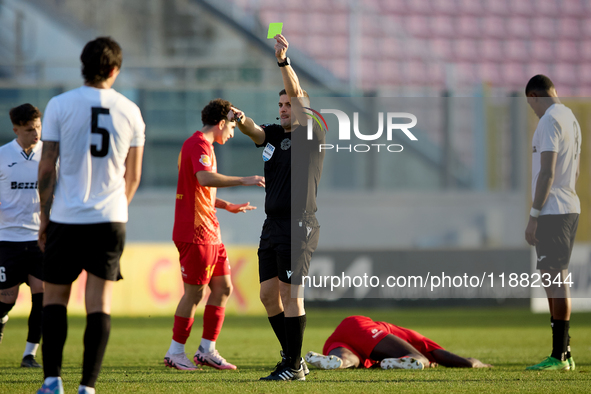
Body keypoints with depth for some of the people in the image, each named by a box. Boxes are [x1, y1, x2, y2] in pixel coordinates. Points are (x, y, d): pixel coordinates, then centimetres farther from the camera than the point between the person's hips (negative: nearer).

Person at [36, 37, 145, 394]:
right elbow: (133, 176, 10)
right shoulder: (129, 111, 3)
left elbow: (47, 166, -3)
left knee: (55, 297, 11)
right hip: (110, 218, 1)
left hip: (66, 217, -1)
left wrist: (45, 216, 7)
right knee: (100, 301, 1)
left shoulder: (59, 106, -4)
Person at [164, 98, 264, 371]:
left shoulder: (202, 145, 21)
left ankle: (207, 350, 12)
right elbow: (205, 178, -32)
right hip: (195, 232, -11)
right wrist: (242, 180, -30)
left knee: (223, 288, 9)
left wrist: (227, 206, 23)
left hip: (209, 231, 11)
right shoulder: (199, 145, -12)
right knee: (194, 293, -5)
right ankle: (175, 353, 3)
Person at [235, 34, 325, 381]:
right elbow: (253, 131, 3)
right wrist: (242, 120, -20)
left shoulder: (311, 134, -3)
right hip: (272, 225, 8)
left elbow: (299, 95, -14)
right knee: (268, 294, 7)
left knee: (290, 294, -9)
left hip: (298, 225, -8)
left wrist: (284, 62, -26)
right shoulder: (273, 135, 17)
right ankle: (293, 357, 17)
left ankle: (294, 366, -4)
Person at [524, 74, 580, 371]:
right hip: (570, 208, 10)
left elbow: (547, 173, -18)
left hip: (552, 211, -10)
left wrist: (533, 216, -15)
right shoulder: (571, 119, 17)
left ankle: (560, 355, -10)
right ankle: (563, 353, 15)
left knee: (555, 280, -9)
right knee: (555, 281, 13)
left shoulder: (549, 121, -12)